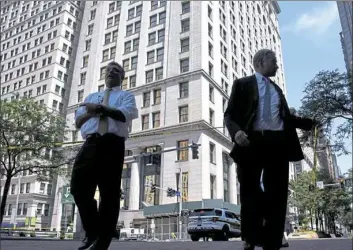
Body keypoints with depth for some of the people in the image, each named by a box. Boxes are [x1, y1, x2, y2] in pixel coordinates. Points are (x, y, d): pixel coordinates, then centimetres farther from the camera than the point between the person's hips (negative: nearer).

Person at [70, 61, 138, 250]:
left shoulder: (125, 96, 16)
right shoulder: (92, 96, 29)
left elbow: (126, 114, -7)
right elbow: (78, 121, 16)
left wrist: (99, 108, -9)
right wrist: (93, 111, -4)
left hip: (112, 145, -4)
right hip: (90, 144, 4)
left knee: (109, 194, -2)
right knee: (79, 188, -5)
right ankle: (92, 232, 14)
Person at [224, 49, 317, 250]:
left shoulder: (277, 89, 26)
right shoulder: (243, 84, 9)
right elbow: (230, 114, -1)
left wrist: (309, 123, 14)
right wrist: (236, 131, -21)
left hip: (279, 143, 5)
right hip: (252, 142, -5)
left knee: (277, 195, 3)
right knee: (249, 192, 0)